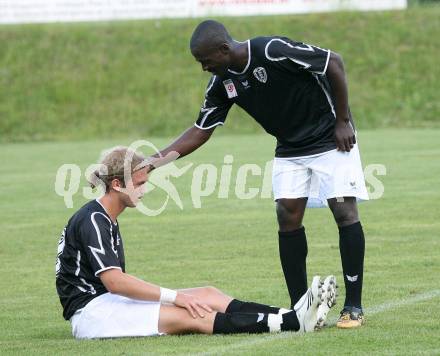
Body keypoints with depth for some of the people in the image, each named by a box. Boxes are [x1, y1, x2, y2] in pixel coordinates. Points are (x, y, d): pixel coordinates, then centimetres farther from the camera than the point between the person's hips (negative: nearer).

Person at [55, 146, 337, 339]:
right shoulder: (92, 221, -14)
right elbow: (114, 281, -23)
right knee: (192, 317, -22)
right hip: (90, 310, -10)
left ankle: (291, 316, -15)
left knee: (208, 295, -3)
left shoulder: (107, 220, 17)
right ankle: (294, 322, -30)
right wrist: (175, 296, -21)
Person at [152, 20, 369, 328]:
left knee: (345, 211, -12)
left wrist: (342, 122, -17)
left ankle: (354, 308, -7)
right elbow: (201, 131, 2)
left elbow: (334, 63, -21)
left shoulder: (273, 51, -28)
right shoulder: (222, 82, -6)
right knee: (288, 215, -4)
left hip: (331, 139, -7)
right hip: (290, 149, 7)